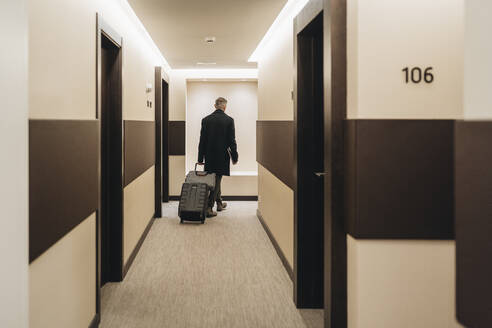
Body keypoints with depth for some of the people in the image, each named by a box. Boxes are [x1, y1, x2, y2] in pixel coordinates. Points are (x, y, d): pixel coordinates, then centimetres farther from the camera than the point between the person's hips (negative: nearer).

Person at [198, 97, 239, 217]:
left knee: (216, 180, 19)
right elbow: (232, 141, -8)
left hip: (209, 156, 4)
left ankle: (219, 203, 32)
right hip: (222, 156, -4)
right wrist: (234, 157, 1)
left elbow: (202, 140, 2)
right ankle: (209, 207, -3)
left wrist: (200, 158, 6)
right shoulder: (229, 120, -8)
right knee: (216, 180, 1)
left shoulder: (206, 120, 1)